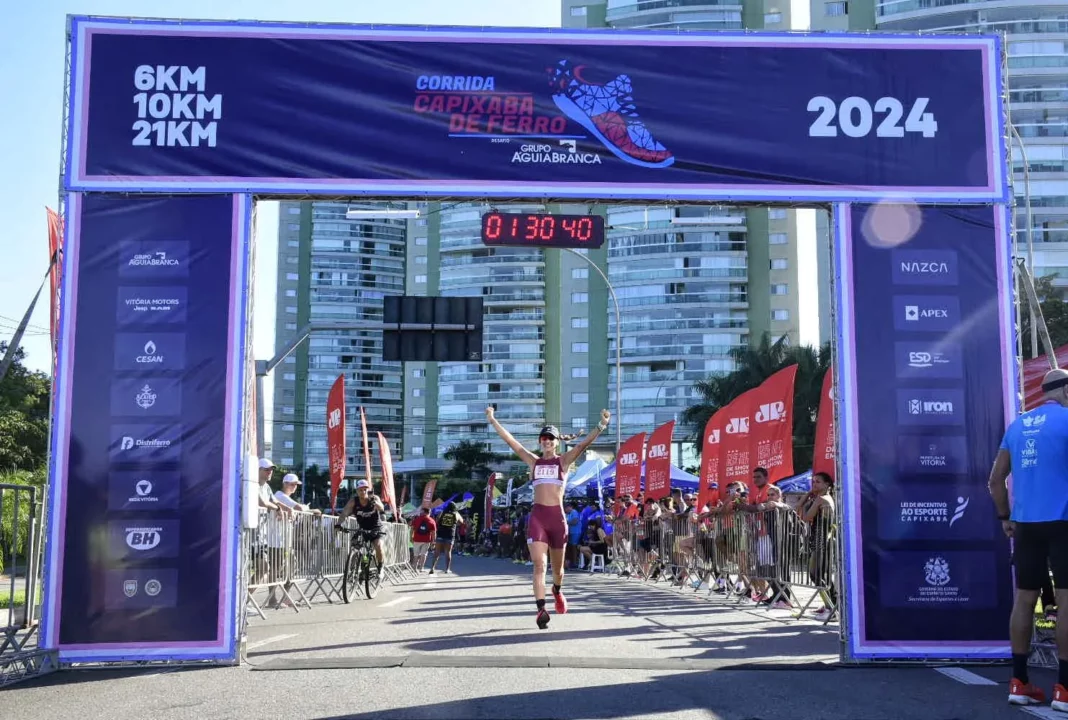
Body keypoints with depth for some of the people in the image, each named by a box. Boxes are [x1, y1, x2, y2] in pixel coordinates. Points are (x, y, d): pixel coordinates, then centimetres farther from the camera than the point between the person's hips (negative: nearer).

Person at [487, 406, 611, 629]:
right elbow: (510, 441, 7)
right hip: (537, 516, 0)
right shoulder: (533, 461, 10)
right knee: (539, 564, -13)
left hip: (558, 516, 0)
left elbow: (584, 444, -8)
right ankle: (541, 609, -17)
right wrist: (493, 420, 2)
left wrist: (601, 425, -21)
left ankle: (557, 591, 46)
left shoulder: (564, 461, 6)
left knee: (557, 566, 14)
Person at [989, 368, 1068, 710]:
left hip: (1024, 523, 6)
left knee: (1024, 598, 8)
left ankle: (1019, 683, 11)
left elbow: (996, 479, 14)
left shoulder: (1018, 424, 12)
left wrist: (1005, 517, 20)